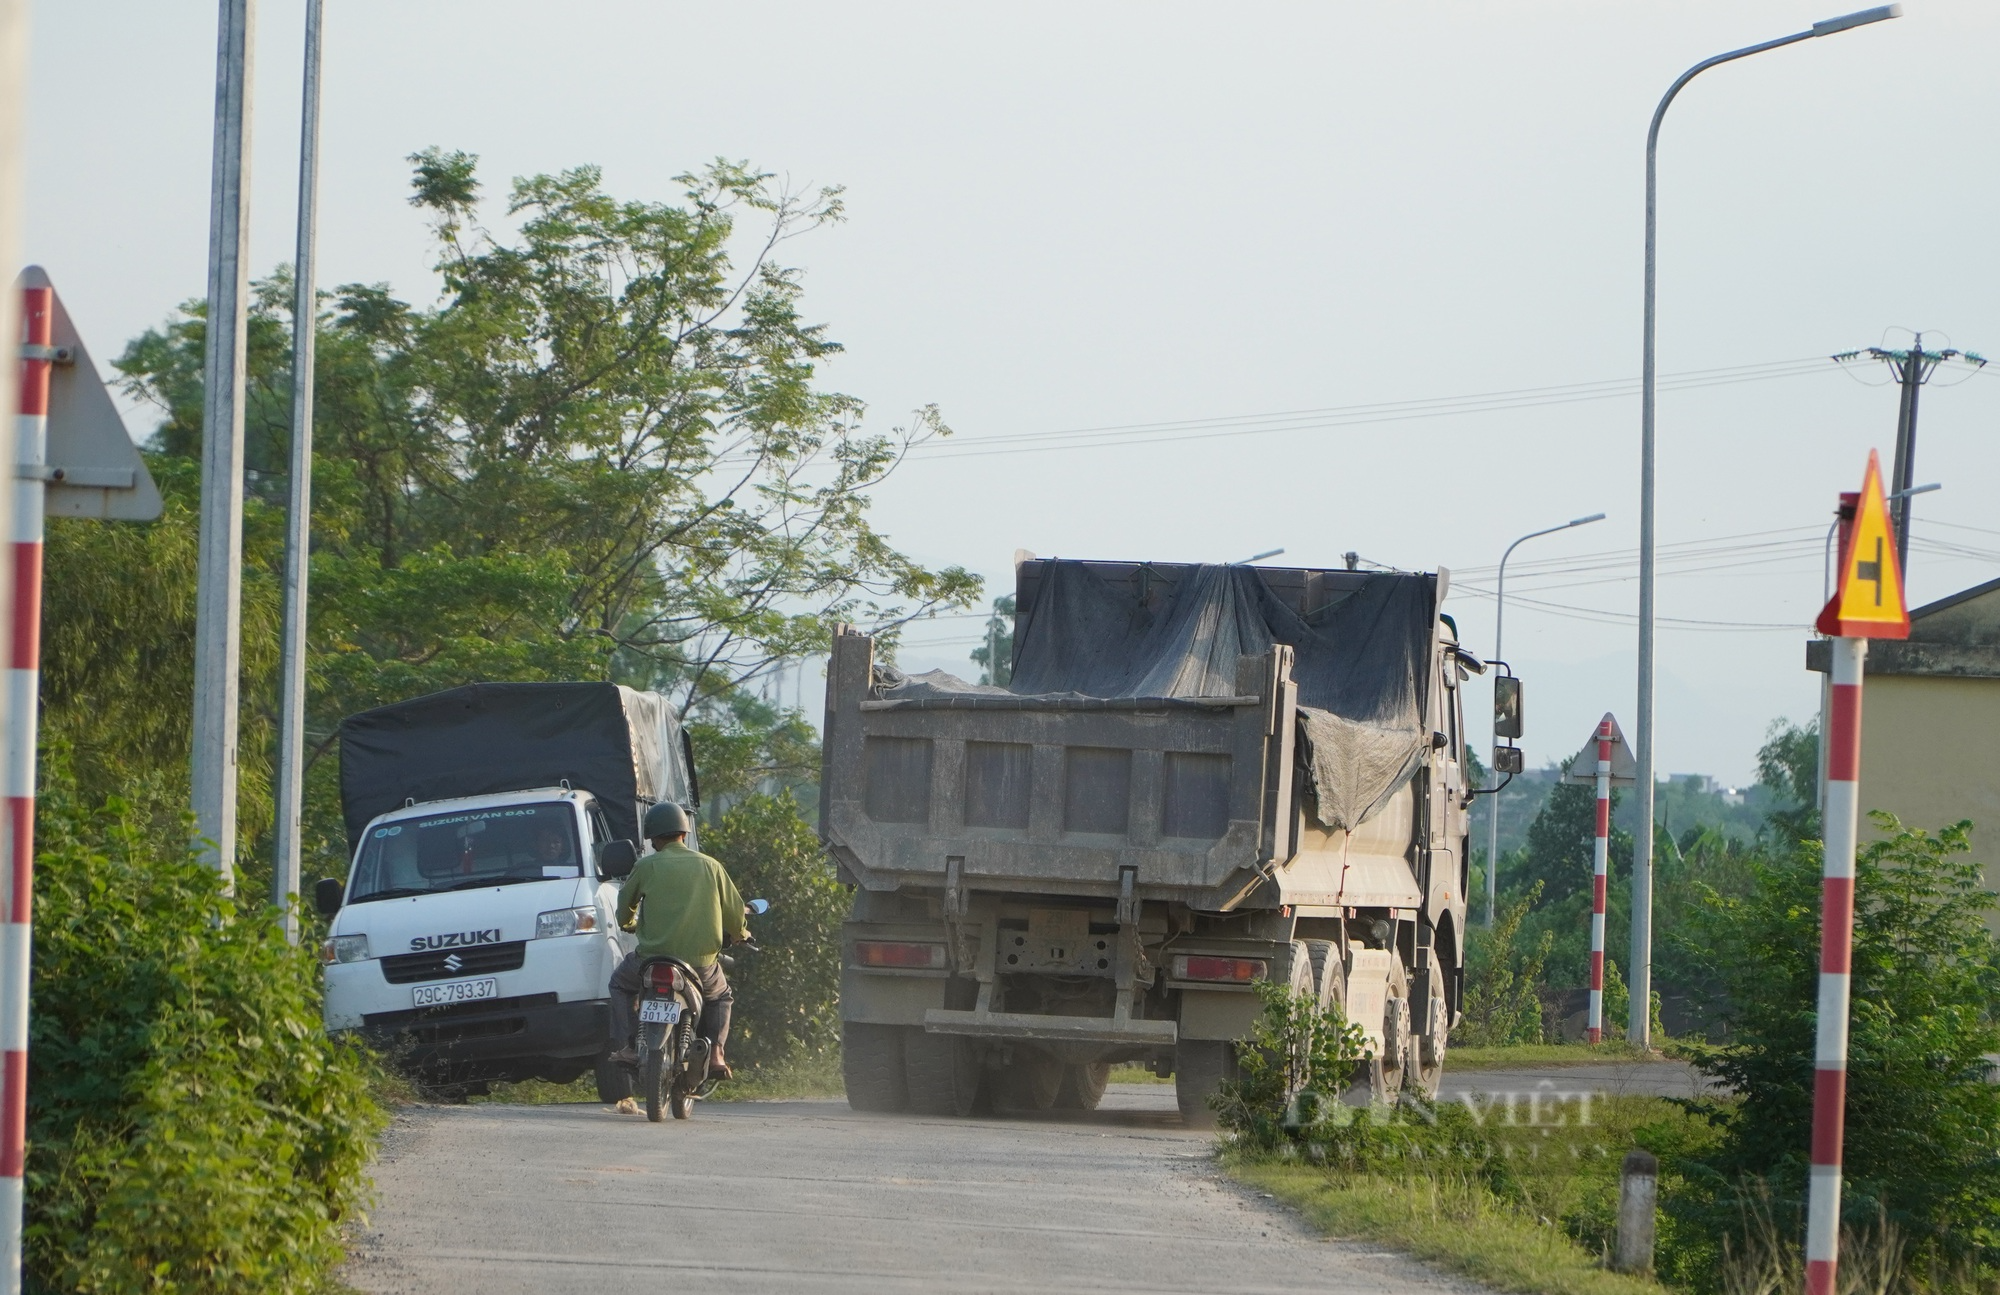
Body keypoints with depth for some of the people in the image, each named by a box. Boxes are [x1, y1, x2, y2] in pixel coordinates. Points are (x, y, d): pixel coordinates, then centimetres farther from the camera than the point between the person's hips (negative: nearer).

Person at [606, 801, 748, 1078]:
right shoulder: (710, 866, 4)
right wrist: (739, 934, 34)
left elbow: (624, 908, 15)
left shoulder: (646, 866, 0)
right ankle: (715, 1053, 10)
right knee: (720, 996, 31)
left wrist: (628, 923, 40)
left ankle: (627, 1045, 13)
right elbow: (734, 911, 9)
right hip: (701, 962, 1)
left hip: (654, 957, -1)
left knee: (621, 984, 29)